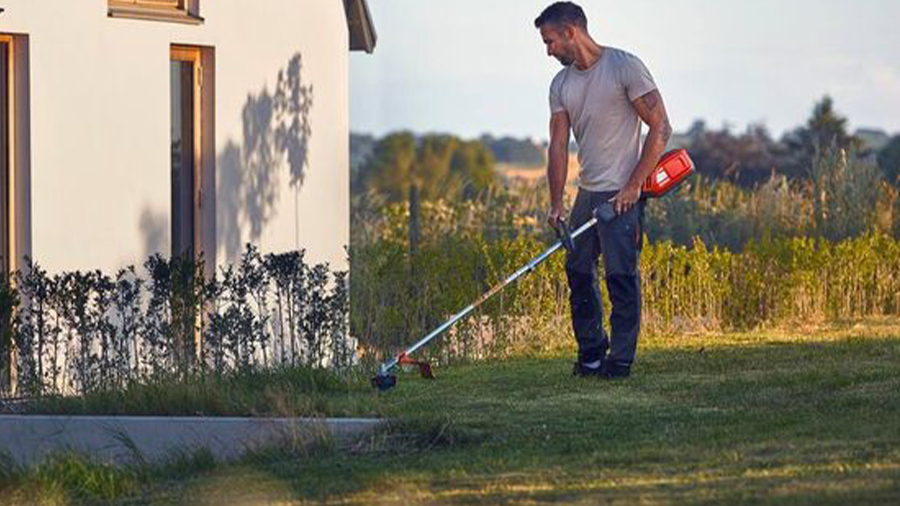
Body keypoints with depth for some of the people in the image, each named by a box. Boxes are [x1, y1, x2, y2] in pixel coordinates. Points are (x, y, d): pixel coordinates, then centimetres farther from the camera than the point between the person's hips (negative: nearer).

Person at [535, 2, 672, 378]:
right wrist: (556, 204, -4)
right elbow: (559, 146, 7)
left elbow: (661, 128, -11)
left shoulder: (625, 67, -9)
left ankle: (620, 360, -3)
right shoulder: (561, 85, 10)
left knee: (621, 276, -8)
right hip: (587, 192, 7)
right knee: (578, 272, 9)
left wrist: (633, 185, -15)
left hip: (622, 193, -7)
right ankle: (591, 354, 21)